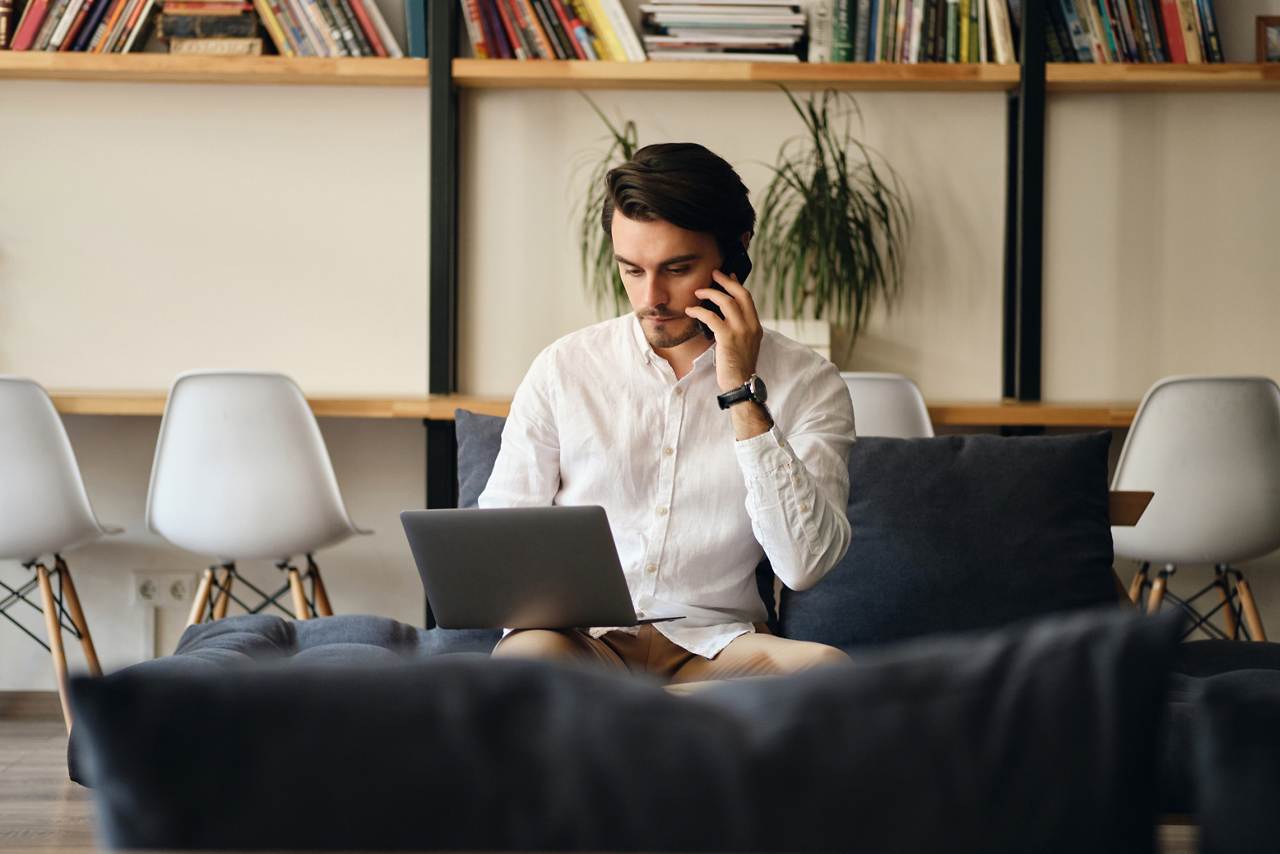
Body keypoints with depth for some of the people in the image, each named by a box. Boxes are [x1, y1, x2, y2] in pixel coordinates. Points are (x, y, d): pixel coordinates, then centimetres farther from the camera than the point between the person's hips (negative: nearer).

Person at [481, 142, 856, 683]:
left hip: (711, 641, 1)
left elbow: (804, 563, -12)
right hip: (582, 638, 0)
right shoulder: (564, 368, 7)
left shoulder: (807, 385, 2)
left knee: (825, 666, -34)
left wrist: (743, 395, -13)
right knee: (529, 654, -37)